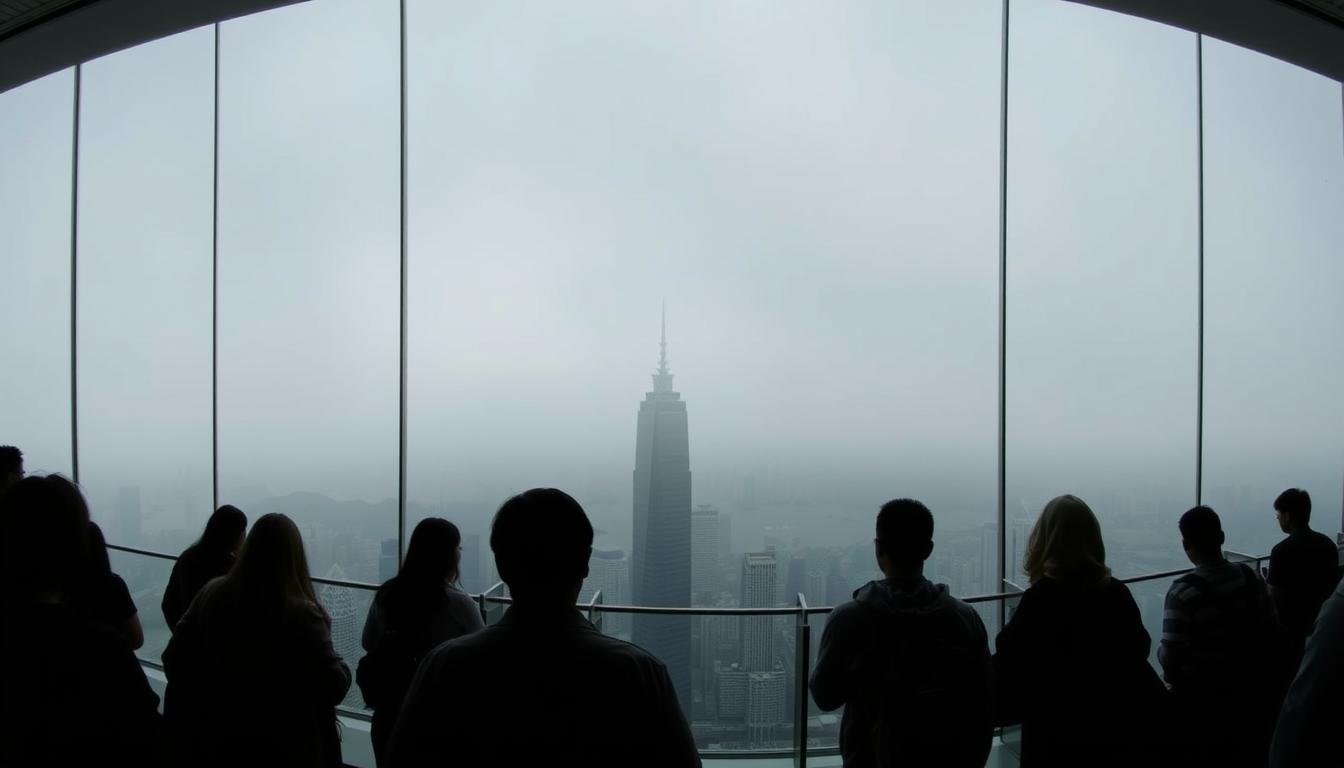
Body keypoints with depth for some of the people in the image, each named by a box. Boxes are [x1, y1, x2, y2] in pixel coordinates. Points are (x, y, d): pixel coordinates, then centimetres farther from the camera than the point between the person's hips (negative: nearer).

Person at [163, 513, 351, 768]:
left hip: (216, 742, 4)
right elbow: (334, 687, -20)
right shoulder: (301, 615, -22)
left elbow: (173, 661, 1)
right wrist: (341, 667, 3)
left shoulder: (211, 595, -8)